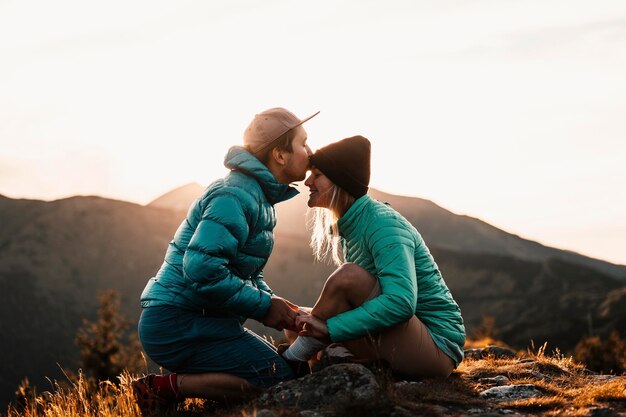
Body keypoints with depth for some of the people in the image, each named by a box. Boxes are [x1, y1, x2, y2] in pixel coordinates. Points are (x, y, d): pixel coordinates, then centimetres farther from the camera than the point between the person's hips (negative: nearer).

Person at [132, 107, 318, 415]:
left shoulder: (258, 196, 15)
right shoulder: (236, 196, -17)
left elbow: (249, 272, 20)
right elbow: (202, 267, -28)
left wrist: (274, 304, 1)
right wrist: (263, 306, -18)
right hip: (177, 323, -10)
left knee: (287, 362, 12)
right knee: (281, 380, -16)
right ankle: (167, 387, -11)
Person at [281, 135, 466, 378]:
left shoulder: (382, 225, -19)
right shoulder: (349, 226, 9)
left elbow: (401, 303, -32)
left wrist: (330, 327, -29)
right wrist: (315, 317, -1)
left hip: (437, 347, -9)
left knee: (349, 276, -27)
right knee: (295, 326, 10)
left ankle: (289, 363, -10)